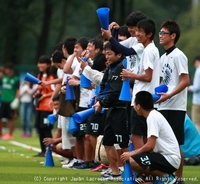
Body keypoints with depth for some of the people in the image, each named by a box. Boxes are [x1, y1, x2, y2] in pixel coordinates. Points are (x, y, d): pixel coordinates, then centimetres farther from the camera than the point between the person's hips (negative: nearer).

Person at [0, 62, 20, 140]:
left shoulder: (16, 79, -5)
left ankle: (10, 134, 7)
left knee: (11, 118, 1)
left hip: (11, 101, -5)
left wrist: (16, 100, -12)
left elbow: (17, 91, -4)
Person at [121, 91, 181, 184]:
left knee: (133, 161, -26)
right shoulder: (154, 115, 15)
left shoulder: (152, 117, -15)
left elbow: (150, 146, -20)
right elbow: (151, 146, 18)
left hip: (170, 159, -10)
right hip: (165, 156, 10)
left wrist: (131, 154, -8)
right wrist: (132, 153, 12)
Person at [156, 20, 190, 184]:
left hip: (175, 107, -8)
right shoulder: (163, 57, 16)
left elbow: (186, 81, -15)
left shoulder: (178, 55, -10)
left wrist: (169, 95, -21)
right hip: (163, 107, 8)